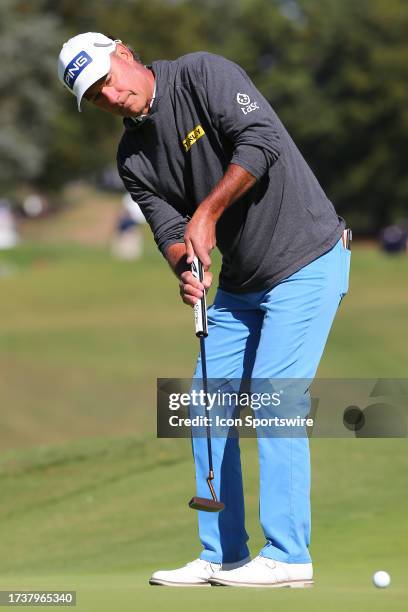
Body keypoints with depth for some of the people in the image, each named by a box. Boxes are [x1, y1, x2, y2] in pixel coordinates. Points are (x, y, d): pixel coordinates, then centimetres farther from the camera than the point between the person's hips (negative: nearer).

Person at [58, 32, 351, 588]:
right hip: (240, 284, 8)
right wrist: (186, 270, -23)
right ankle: (222, 556, 12)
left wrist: (208, 213, -21)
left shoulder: (202, 74, -14)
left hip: (307, 263, -8)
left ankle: (287, 556, -11)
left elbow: (261, 139, -24)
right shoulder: (134, 158, 6)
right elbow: (170, 230, -1)